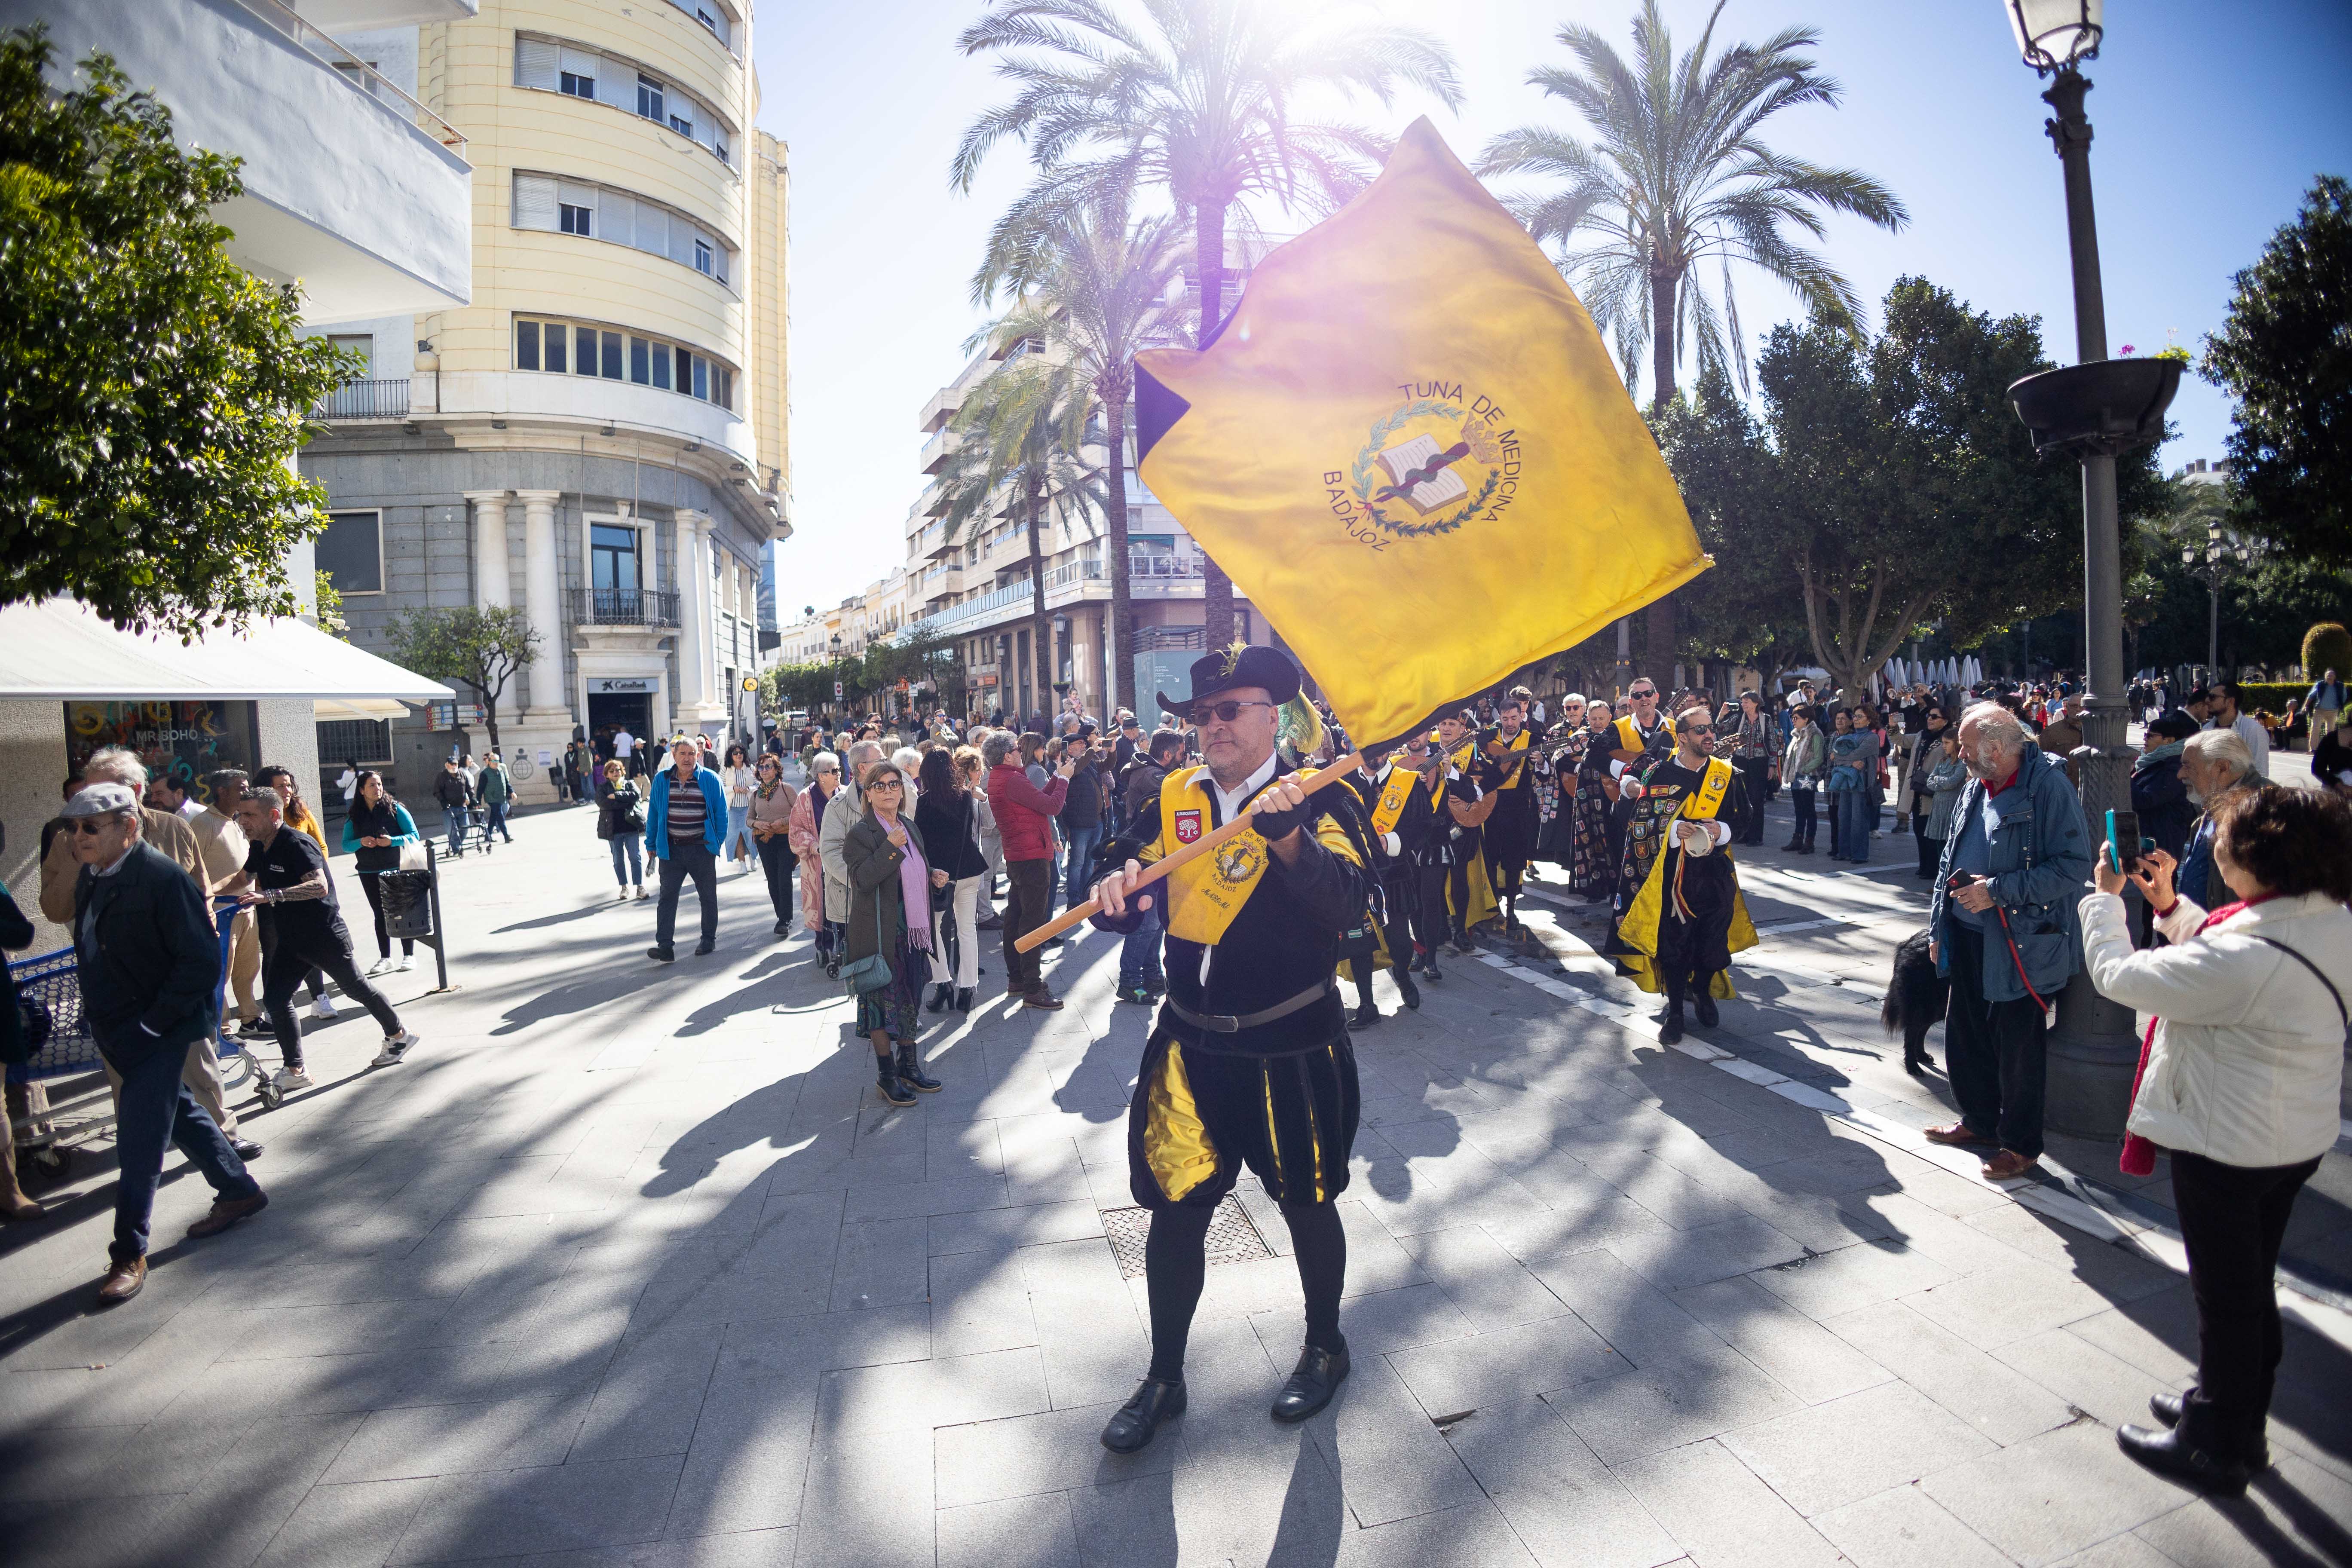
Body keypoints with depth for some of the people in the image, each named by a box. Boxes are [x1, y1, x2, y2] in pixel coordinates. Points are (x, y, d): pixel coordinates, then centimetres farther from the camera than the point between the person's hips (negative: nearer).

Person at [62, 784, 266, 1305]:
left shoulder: (162, 878, -20)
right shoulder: (90, 876, 6)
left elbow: (203, 961, -20)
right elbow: (92, 947, 18)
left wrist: (152, 1023, -20)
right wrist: (99, 1017, 10)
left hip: (158, 1033, -8)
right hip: (117, 1032, 9)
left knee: (139, 1146, -3)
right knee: (180, 1115, 20)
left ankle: (129, 1255, 9)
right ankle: (238, 1191, 36)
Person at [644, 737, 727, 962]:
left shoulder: (710, 780, -4)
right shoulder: (661, 780, 3)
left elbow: (721, 813, 0)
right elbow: (654, 813, 9)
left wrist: (718, 842, -3)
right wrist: (651, 843, 7)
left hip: (702, 849, -1)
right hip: (671, 849, 1)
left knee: (708, 896, 10)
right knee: (667, 897, -4)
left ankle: (709, 939, 25)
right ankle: (664, 946, -5)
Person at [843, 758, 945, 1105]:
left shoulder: (908, 828, 11)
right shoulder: (860, 832, -12)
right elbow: (863, 879, -22)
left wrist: (933, 875, 5)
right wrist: (890, 848, -29)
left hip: (911, 930, 7)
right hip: (879, 931, -7)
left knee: (910, 998, 15)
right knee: (883, 1000, 2)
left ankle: (909, 1066, 28)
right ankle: (886, 1074, 14)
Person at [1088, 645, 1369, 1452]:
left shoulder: (1315, 797, -10)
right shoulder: (1172, 798, 3)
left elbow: (1345, 905, -25)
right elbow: (1132, 904, 2)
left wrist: (1286, 836, -41)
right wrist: (1117, 893, -22)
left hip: (1291, 1049, -3)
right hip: (1191, 1045, 3)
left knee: (1307, 1204, 16)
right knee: (1174, 1209, 10)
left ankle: (1325, 1347, 42)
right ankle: (1164, 1379, 31)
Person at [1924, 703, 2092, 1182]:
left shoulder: (2048, 787, -16)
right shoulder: (1975, 788, 8)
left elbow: (2073, 866, -21)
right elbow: (1950, 859, 16)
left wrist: (1997, 891, -22)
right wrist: (1938, 927, 14)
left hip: (2020, 945, -8)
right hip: (1967, 939, 8)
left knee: (2017, 1047, 6)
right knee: (1965, 1035, 18)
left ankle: (2020, 1144, 23)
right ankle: (1980, 1121, 37)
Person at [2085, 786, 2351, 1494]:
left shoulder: (2243, 959, -33)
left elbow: (2118, 976, -23)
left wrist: (2105, 897, -8)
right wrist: (2170, 905, 7)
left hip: (2227, 1145, -9)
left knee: (2225, 1294, 8)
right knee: (2252, 1285, 24)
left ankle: (2216, 1447, 26)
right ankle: (2235, 1414, 43)